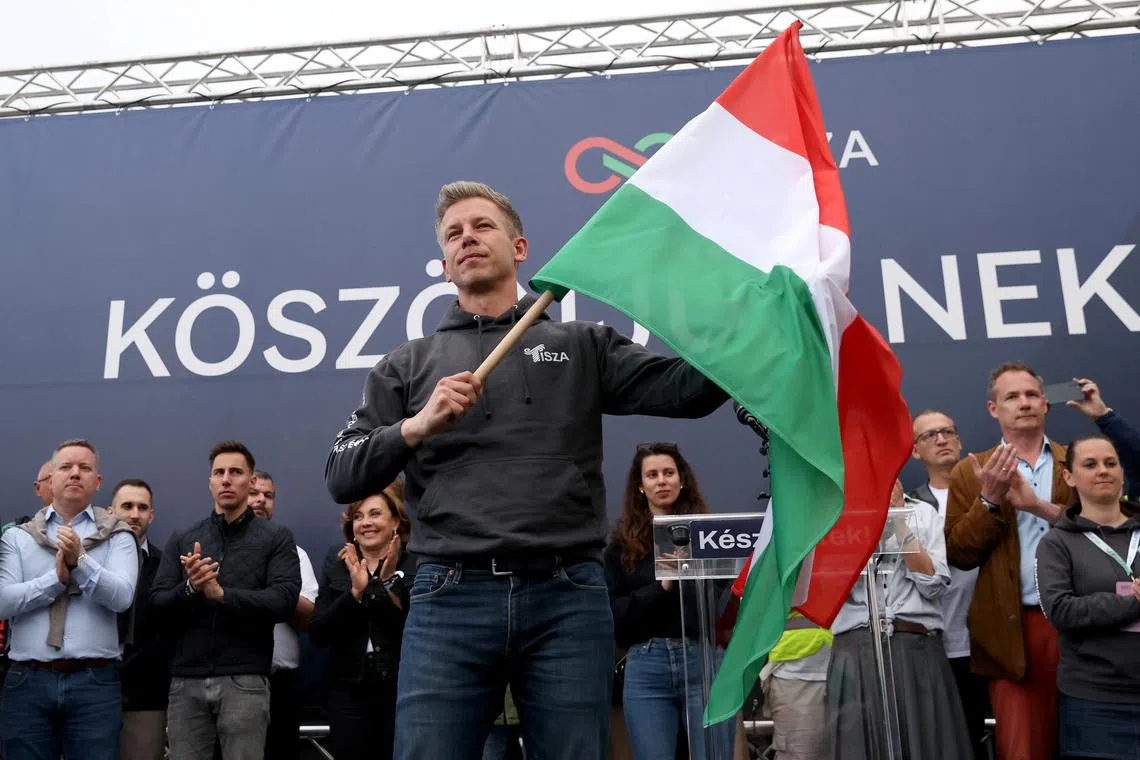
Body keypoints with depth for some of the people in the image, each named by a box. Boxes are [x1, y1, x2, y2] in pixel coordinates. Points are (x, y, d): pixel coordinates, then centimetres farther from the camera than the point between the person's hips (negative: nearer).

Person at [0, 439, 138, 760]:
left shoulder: (117, 537, 6)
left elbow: (122, 596, -9)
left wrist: (80, 561, -20)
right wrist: (57, 577, -12)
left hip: (94, 682, -1)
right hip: (28, 681, 1)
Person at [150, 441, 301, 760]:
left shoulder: (276, 538, 3)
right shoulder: (182, 540, 12)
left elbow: (284, 601, -9)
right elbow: (157, 603, 6)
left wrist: (221, 593, -18)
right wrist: (189, 588, -14)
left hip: (245, 680, -2)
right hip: (187, 680, 3)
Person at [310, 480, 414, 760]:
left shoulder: (416, 567, -1)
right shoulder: (337, 570, 10)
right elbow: (317, 634, -1)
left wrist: (390, 584, -17)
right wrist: (355, 592, -13)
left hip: (401, 689, -3)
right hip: (349, 690, 3)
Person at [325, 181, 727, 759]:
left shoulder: (582, 346, 15)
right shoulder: (407, 365, 17)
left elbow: (690, 388, 1)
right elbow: (342, 479, 10)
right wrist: (416, 427, -7)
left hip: (567, 599, 0)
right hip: (449, 600, 1)